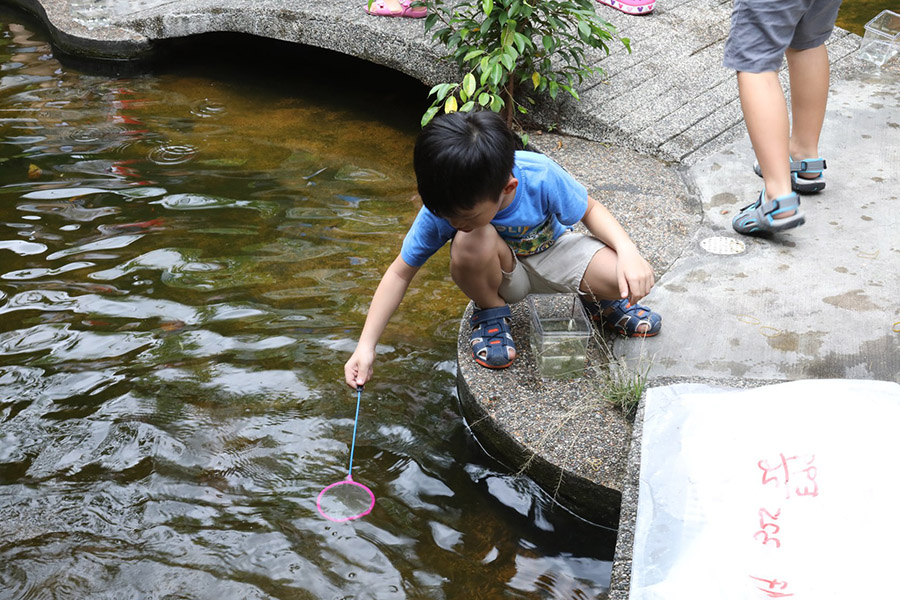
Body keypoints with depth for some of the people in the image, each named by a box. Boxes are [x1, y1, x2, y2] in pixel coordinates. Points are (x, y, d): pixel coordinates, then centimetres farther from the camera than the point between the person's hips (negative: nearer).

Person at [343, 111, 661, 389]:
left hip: (551, 252, 0)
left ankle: (599, 299, 11)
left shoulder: (540, 176, -32)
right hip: (501, 274, 0)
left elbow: (590, 209, -12)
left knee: (633, 280, -28)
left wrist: (628, 251, -30)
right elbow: (400, 273, -18)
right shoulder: (442, 209, -28)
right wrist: (366, 346, -22)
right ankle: (491, 313, -4)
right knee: (472, 242, -37)